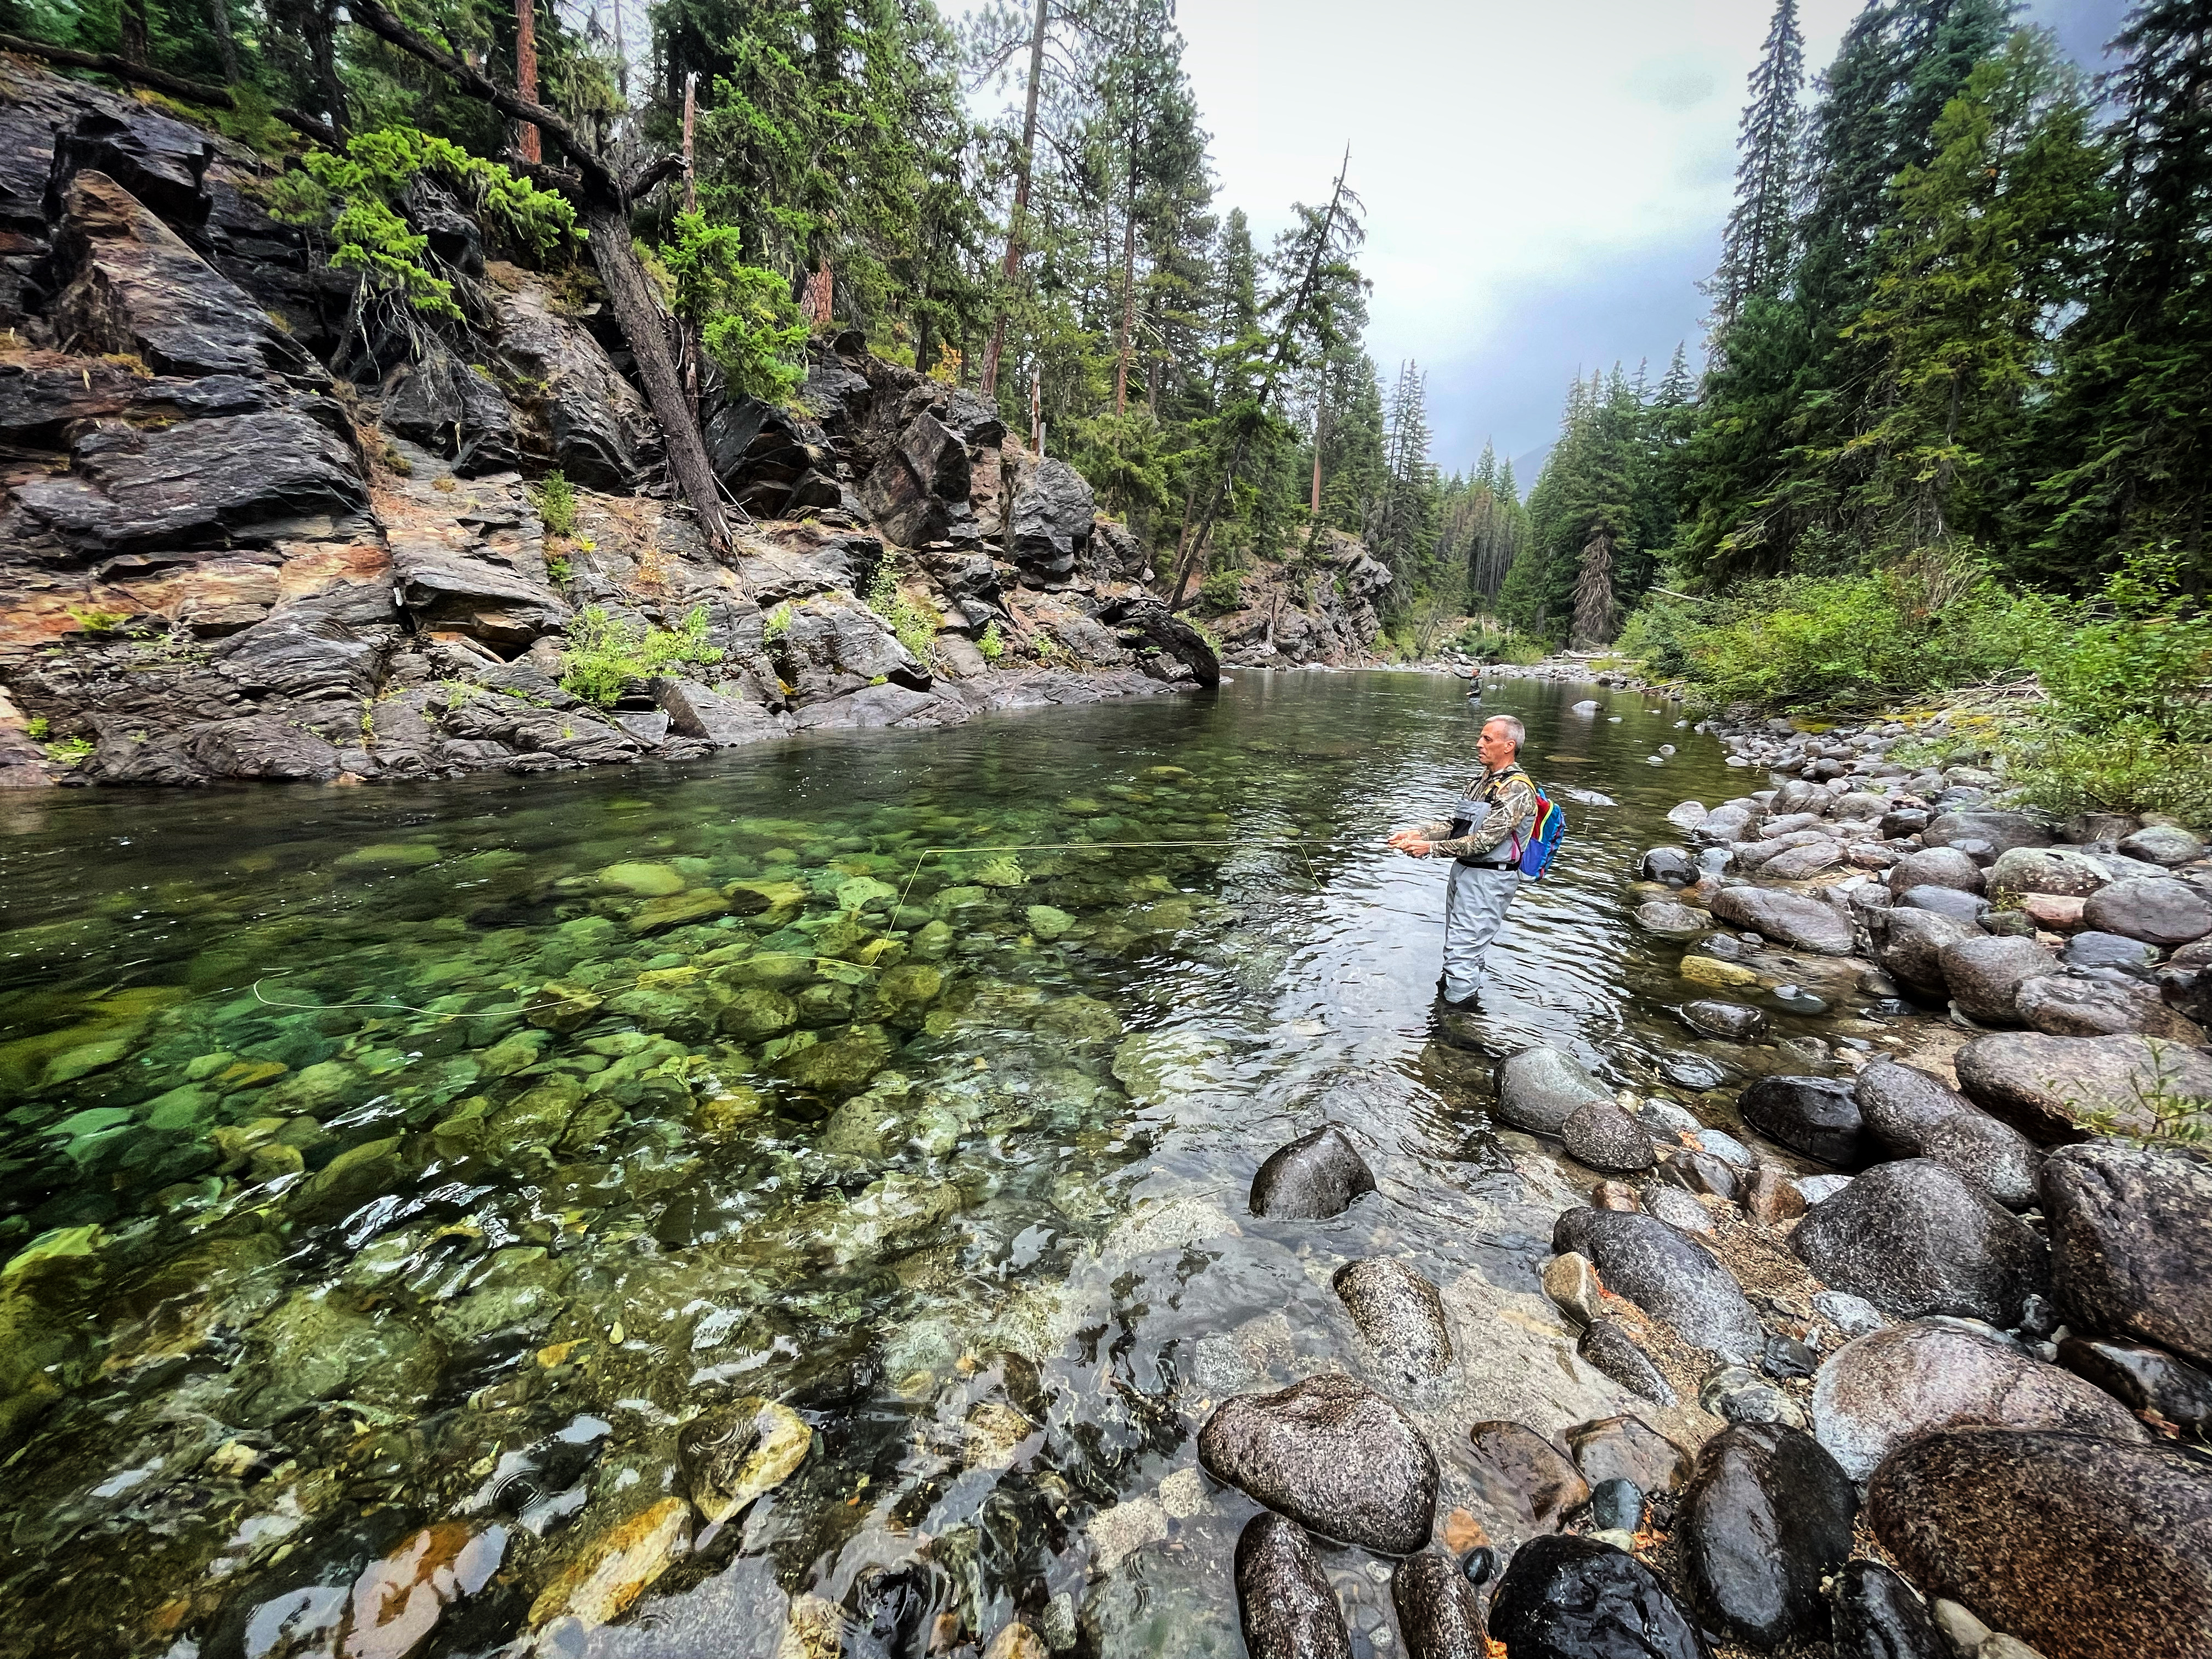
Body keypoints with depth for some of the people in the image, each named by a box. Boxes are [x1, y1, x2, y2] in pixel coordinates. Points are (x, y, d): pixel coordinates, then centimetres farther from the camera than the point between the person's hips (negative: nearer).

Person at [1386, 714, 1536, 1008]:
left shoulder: (1517, 790, -18)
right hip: (1464, 870, 9)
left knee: (1462, 951, -7)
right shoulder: (1481, 781, 10)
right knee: (1459, 946, 20)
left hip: (1489, 879, -9)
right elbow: (1456, 824, 10)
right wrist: (1418, 833, -6)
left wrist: (1431, 847, -24)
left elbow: (1484, 841, -23)